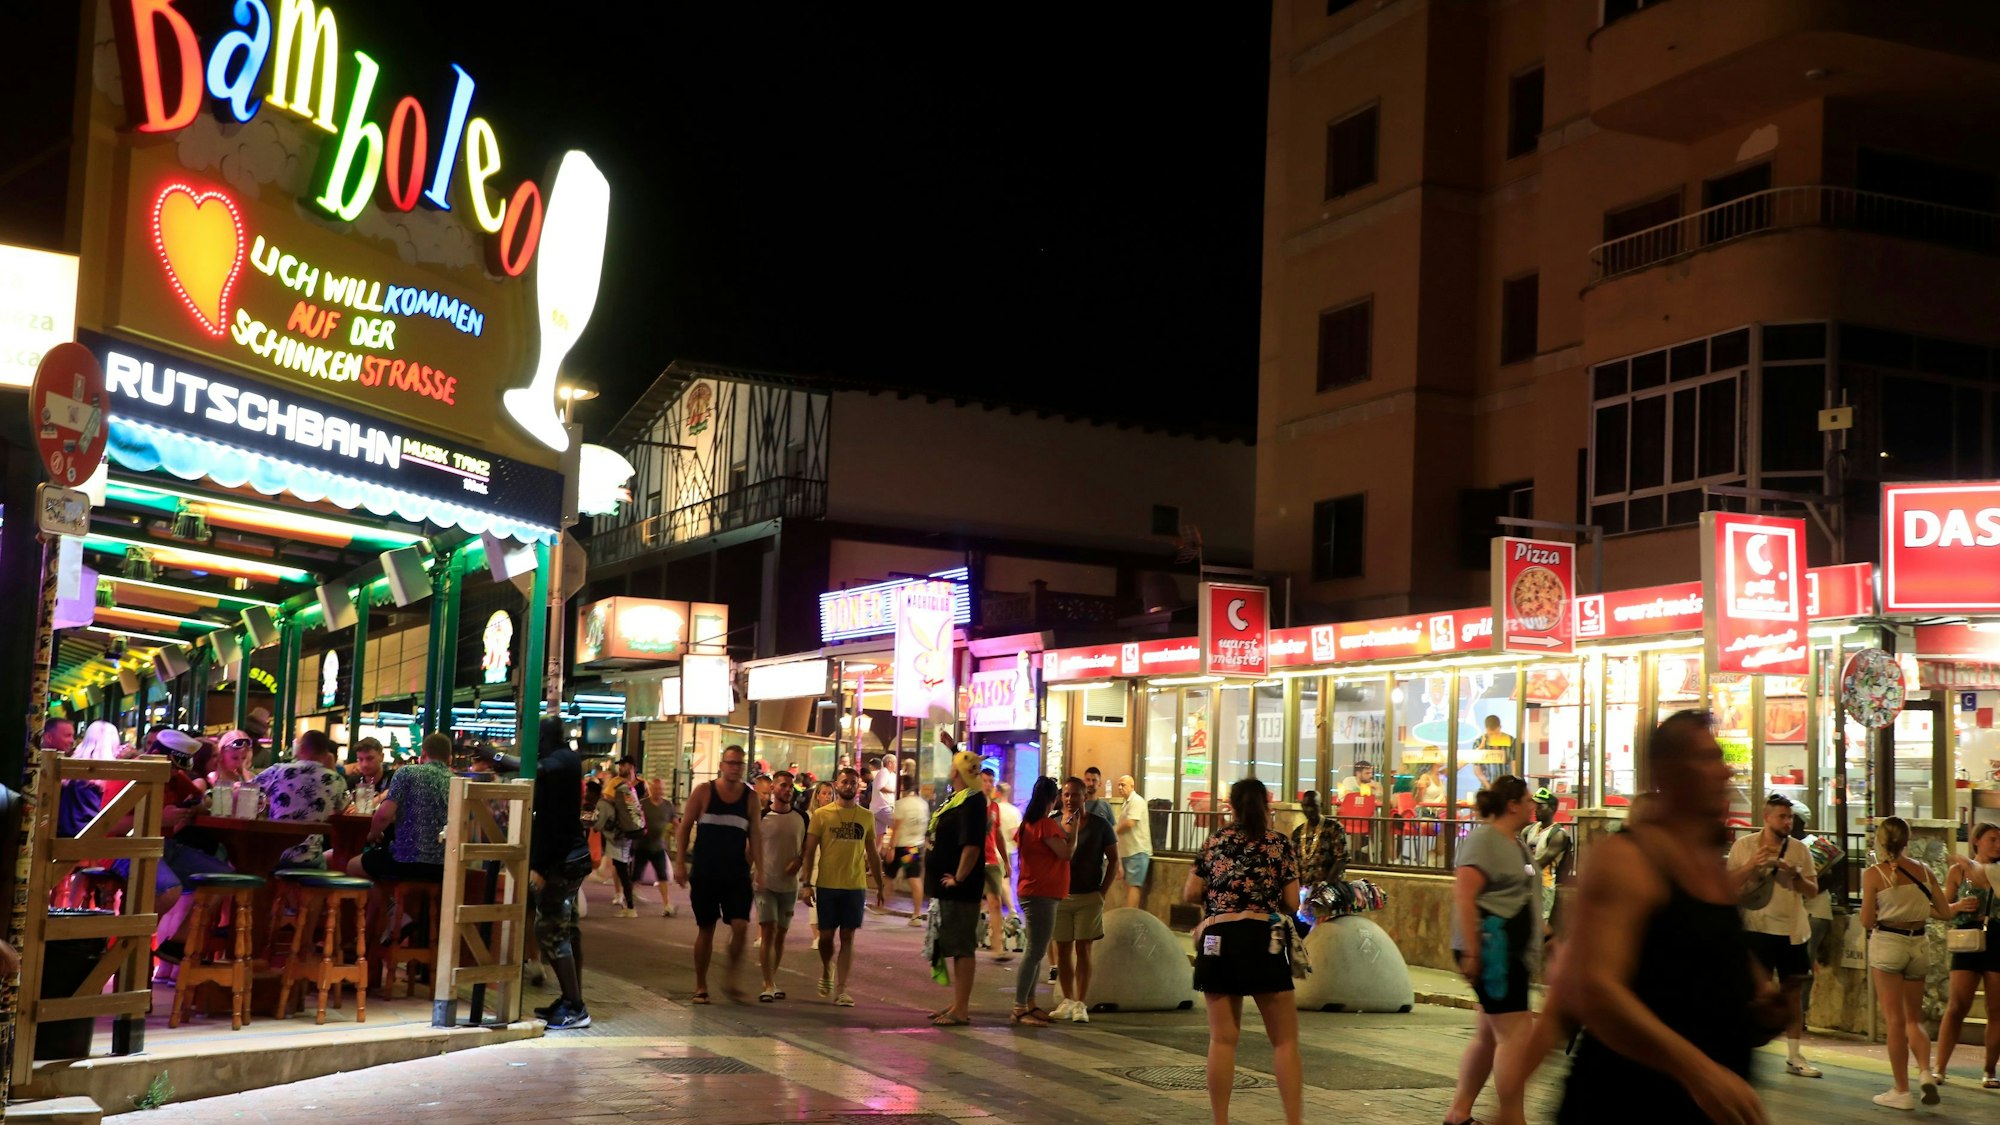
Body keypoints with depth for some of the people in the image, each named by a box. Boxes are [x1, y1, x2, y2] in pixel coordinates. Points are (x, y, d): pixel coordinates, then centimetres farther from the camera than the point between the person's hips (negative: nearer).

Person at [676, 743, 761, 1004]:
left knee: (741, 926, -13)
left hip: (737, 875, 1)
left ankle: (731, 978, 5)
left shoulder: (750, 797, 4)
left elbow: (755, 836, 5)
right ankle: (701, 987, 17)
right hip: (704, 873, -1)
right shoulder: (704, 792, -1)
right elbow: (685, 827, 2)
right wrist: (681, 863, -3)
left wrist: (759, 869, -4)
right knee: (705, 929, 5)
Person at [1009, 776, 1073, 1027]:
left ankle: (1029, 1004, 19)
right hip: (1042, 895, -10)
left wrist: (1063, 830, 18)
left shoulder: (1027, 824, 12)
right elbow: (1066, 853, -14)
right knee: (1035, 952, -9)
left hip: (1034, 893, 10)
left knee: (1035, 950, 15)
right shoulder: (1047, 824, -16)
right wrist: (1072, 831, -2)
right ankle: (1020, 1008, -9)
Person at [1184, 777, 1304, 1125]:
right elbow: (1292, 903, 1)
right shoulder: (1280, 843, 3)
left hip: (1217, 942, 2)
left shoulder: (1214, 841, 9)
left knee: (1223, 1039, 5)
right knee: (1285, 1040, 4)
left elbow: (1190, 893, 10)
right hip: (1262, 941, -2)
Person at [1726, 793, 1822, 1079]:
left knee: (1791, 991, 8)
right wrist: (1752, 864, -16)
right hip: (1758, 928, -3)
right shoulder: (1744, 845, 1)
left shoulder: (1800, 849, 7)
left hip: (1793, 930, 3)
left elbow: (1813, 890, 5)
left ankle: (1793, 1056, 15)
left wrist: (1794, 873, -14)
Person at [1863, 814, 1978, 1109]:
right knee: (1913, 1019, 18)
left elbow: (1866, 922, -7)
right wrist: (1960, 905, 31)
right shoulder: (1923, 871, 2)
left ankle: (1902, 1091, 3)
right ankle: (1925, 1072, -4)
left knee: (1894, 1019, 2)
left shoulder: (1874, 874, -10)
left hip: (1887, 944, -4)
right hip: (1919, 945, 4)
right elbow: (1944, 912, 8)